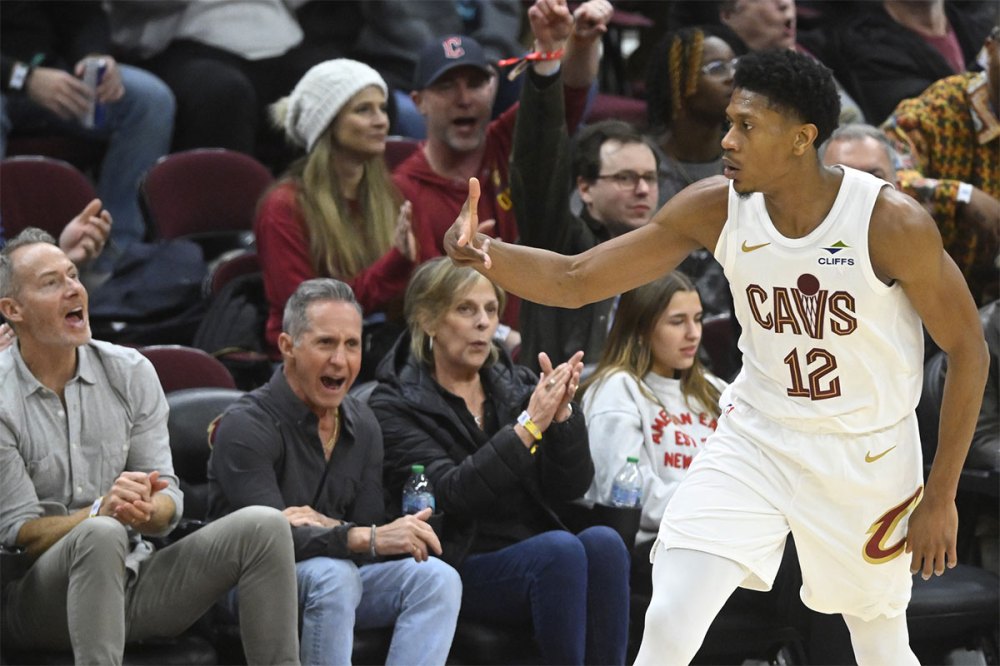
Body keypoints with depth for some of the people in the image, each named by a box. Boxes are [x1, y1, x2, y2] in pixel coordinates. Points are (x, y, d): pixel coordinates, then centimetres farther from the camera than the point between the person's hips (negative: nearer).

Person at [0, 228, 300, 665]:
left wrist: (147, 510, -23)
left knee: (262, 526, -14)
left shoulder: (130, 372, 5)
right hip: (37, 599, -5)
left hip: (130, 585, 5)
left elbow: (168, 502, 3)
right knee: (102, 535, -38)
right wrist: (100, 512, -28)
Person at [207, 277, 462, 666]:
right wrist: (370, 539, -38)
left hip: (334, 576, 6)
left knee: (437, 578, -18)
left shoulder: (362, 426, 6)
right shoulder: (246, 426, -16)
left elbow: (367, 530, 1)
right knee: (332, 574, -36)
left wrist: (326, 527, -22)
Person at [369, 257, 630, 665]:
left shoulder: (517, 386, 14)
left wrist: (561, 413, -12)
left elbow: (571, 487, 5)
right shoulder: (396, 406, 0)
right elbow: (451, 495, -16)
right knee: (561, 549, -31)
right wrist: (528, 427, -20)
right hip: (462, 566, -5)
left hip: (537, 558, 5)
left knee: (604, 542, -27)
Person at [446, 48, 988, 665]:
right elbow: (576, 280, -11)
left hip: (868, 458, -2)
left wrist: (941, 497, -10)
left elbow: (968, 349, -11)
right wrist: (485, 255, -32)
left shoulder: (893, 224, -22)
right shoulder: (716, 209, -13)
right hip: (755, 441, 2)